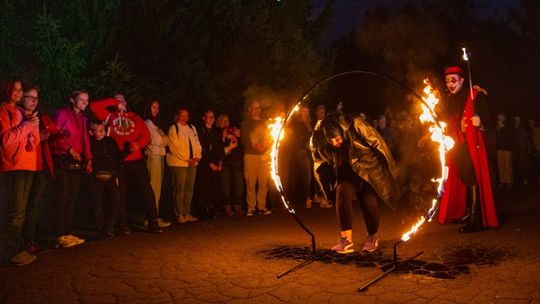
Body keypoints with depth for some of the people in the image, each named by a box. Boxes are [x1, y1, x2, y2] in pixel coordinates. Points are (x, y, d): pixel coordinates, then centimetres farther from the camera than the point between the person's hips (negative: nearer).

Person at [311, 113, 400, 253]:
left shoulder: (355, 126, -32)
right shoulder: (318, 140, -21)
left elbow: (377, 142, -20)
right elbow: (319, 160, 1)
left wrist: (389, 167, -11)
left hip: (370, 167, -2)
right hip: (348, 170, 3)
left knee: (369, 201, -9)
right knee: (342, 194, -21)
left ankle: (373, 237, 20)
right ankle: (346, 240, -17)